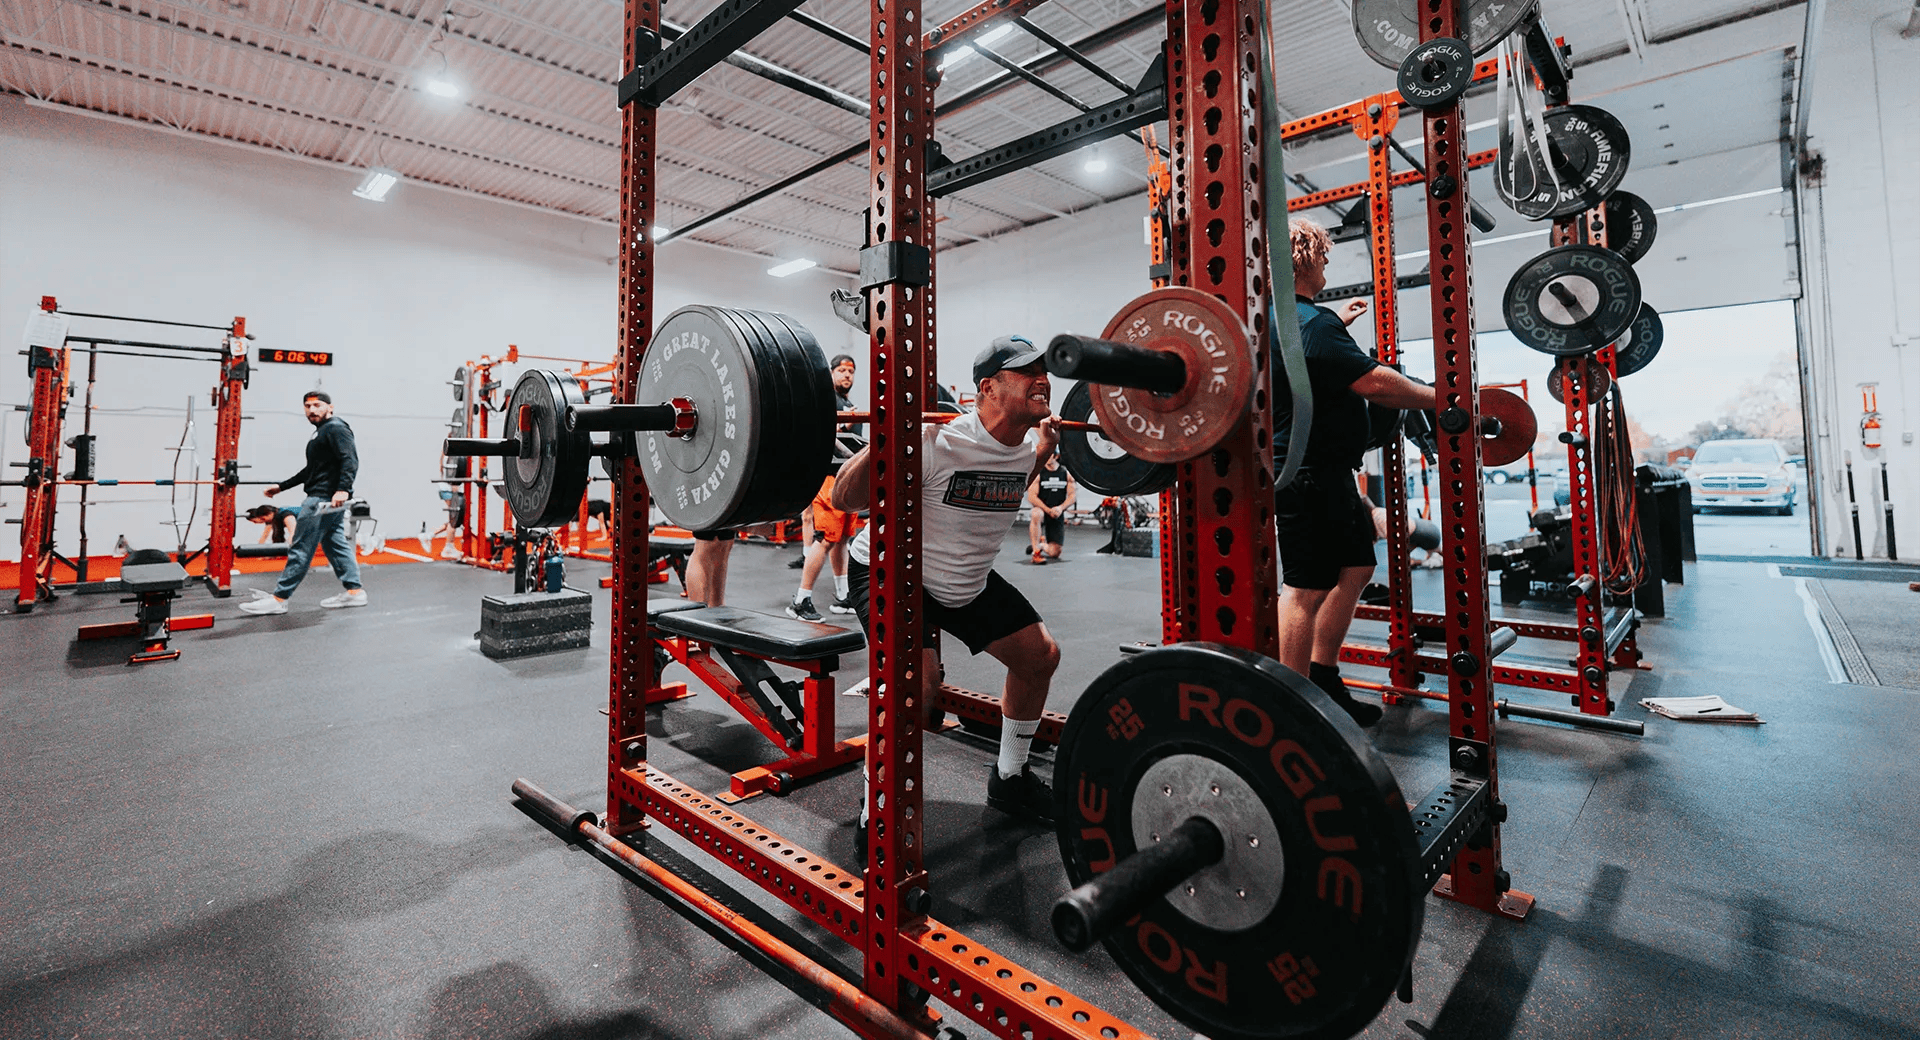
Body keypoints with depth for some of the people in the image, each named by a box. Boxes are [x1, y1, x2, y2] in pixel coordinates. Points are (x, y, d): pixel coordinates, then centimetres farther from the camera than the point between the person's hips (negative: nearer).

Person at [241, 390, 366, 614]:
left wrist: (343, 489, -36)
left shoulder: (336, 428, -9)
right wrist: (281, 486, 29)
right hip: (327, 500, 10)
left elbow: (350, 460, -24)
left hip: (325, 498, -10)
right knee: (337, 545, 9)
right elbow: (312, 469, 29)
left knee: (300, 549, -5)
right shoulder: (322, 432, 23)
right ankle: (354, 592, 9)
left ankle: (278, 599, 0)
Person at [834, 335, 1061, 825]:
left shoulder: (1027, 445, -8)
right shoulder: (936, 441, -32)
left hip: (969, 577, 8)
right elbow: (844, 500, -24)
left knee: (1040, 654, 7)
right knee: (918, 679, -29)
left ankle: (1009, 779, 29)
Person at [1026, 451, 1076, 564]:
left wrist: (1061, 508, -17)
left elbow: (1072, 496, 2)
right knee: (1036, 515, -42)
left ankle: (1041, 545, 35)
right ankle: (1036, 552, -30)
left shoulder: (1067, 474, 3)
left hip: (1058, 516, 3)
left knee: (1054, 553, -3)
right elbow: (1031, 498, -12)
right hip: (1042, 510, -2)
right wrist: (1048, 510, -22)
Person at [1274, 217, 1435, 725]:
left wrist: (1337, 325, 44)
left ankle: (1323, 682, 25)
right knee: (1307, 588, -6)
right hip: (1309, 473, -11)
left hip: (1325, 469, 11)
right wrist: (1439, 398, -10)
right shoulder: (1309, 321, -18)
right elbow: (1372, 382, -22)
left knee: (1354, 569, 17)